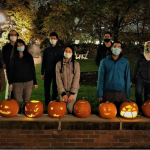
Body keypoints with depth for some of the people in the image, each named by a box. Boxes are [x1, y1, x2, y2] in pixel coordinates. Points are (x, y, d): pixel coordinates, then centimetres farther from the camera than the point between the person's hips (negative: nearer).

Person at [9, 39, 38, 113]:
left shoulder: (29, 57, 9)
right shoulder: (13, 58, 7)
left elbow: (33, 70, 10)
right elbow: (11, 71, 6)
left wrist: (35, 82, 7)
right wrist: (10, 83, -2)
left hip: (28, 82, 1)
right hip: (17, 83, -1)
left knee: (27, 101, 3)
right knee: (18, 101, -3)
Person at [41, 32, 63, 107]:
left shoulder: (60, 49, 5)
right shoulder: (46, 50, 9)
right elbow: (43, 62, 11)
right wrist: (42, 73, 6)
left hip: (57, 72, -1)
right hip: (48, 72, 1)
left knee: (55, 89, 4)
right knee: (46, 89, 2)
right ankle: (47, 104, 12)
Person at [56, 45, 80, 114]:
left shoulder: (76, 64, -4)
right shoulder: (59, 64, -1)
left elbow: (76, 79, -7)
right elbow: (58, 80, -4)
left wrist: (72, 93, -12)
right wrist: (63, 93, -10)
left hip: (73, 90, -1)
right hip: (63, 90, 1)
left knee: (70, 109, -9)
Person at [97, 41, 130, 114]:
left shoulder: (125, 62, 5)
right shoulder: (104, 61, 2)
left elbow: (127, 78, 6)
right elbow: (100, 78, 1)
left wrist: (127, 95, 4)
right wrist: (100, 94, -2)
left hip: (121, 93, 1)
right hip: (107, 93, -1)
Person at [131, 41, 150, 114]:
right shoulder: (140, 56, 5)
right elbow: (136, 68, 8)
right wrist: (132, 80, 6)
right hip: (140, 78, -1)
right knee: (138, 92, -22)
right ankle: (139, 109, -12)